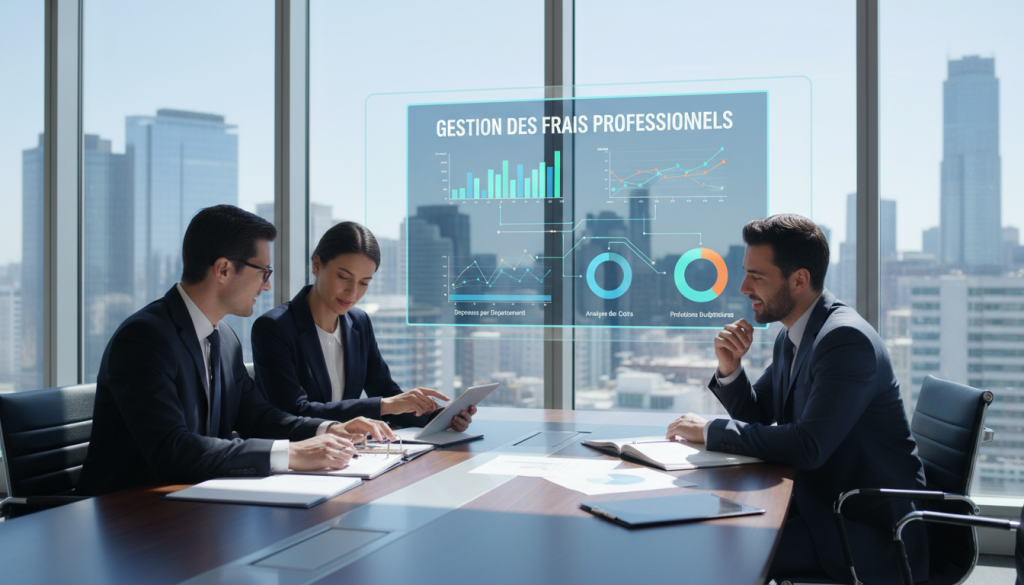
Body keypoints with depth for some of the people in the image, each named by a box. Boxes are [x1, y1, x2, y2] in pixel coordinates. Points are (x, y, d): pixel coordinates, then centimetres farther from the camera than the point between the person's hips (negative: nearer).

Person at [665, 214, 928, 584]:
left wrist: (712, 431, -21)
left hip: (873, 530, -9)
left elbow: (809, 446, -30)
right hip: (820, 504, 9)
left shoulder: (846, 338, -21)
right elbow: (756, 415, 18)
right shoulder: (791, 337, 8)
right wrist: (729, 369, -3)